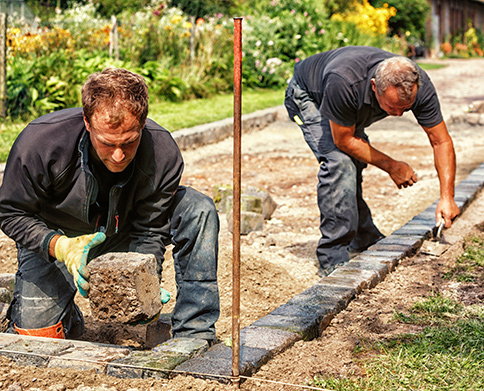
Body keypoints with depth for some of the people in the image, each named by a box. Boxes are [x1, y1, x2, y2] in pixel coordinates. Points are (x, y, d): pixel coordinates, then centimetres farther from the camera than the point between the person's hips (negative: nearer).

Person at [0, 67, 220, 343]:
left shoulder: (163, 154, -29)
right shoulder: (41, 142, -33)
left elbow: (150, 230, -18)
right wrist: (60, 246, -38)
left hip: (123, 234, 1)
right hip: (52, 238, -1)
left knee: (199, 211, -23)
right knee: (35, 333, -17)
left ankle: (194, 335, -18)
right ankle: (69, 317, 22)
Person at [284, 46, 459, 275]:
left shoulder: (420, 86, -31)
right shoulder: (344, 83, -45)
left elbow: (442, 142, -22)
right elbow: (343, 140, -29)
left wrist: (447, 197, -29)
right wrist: (390, 166, -23)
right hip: (306, 95, -6)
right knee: (339, 162, -23)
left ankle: (364, 241, 31)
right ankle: (334, 260, -19)